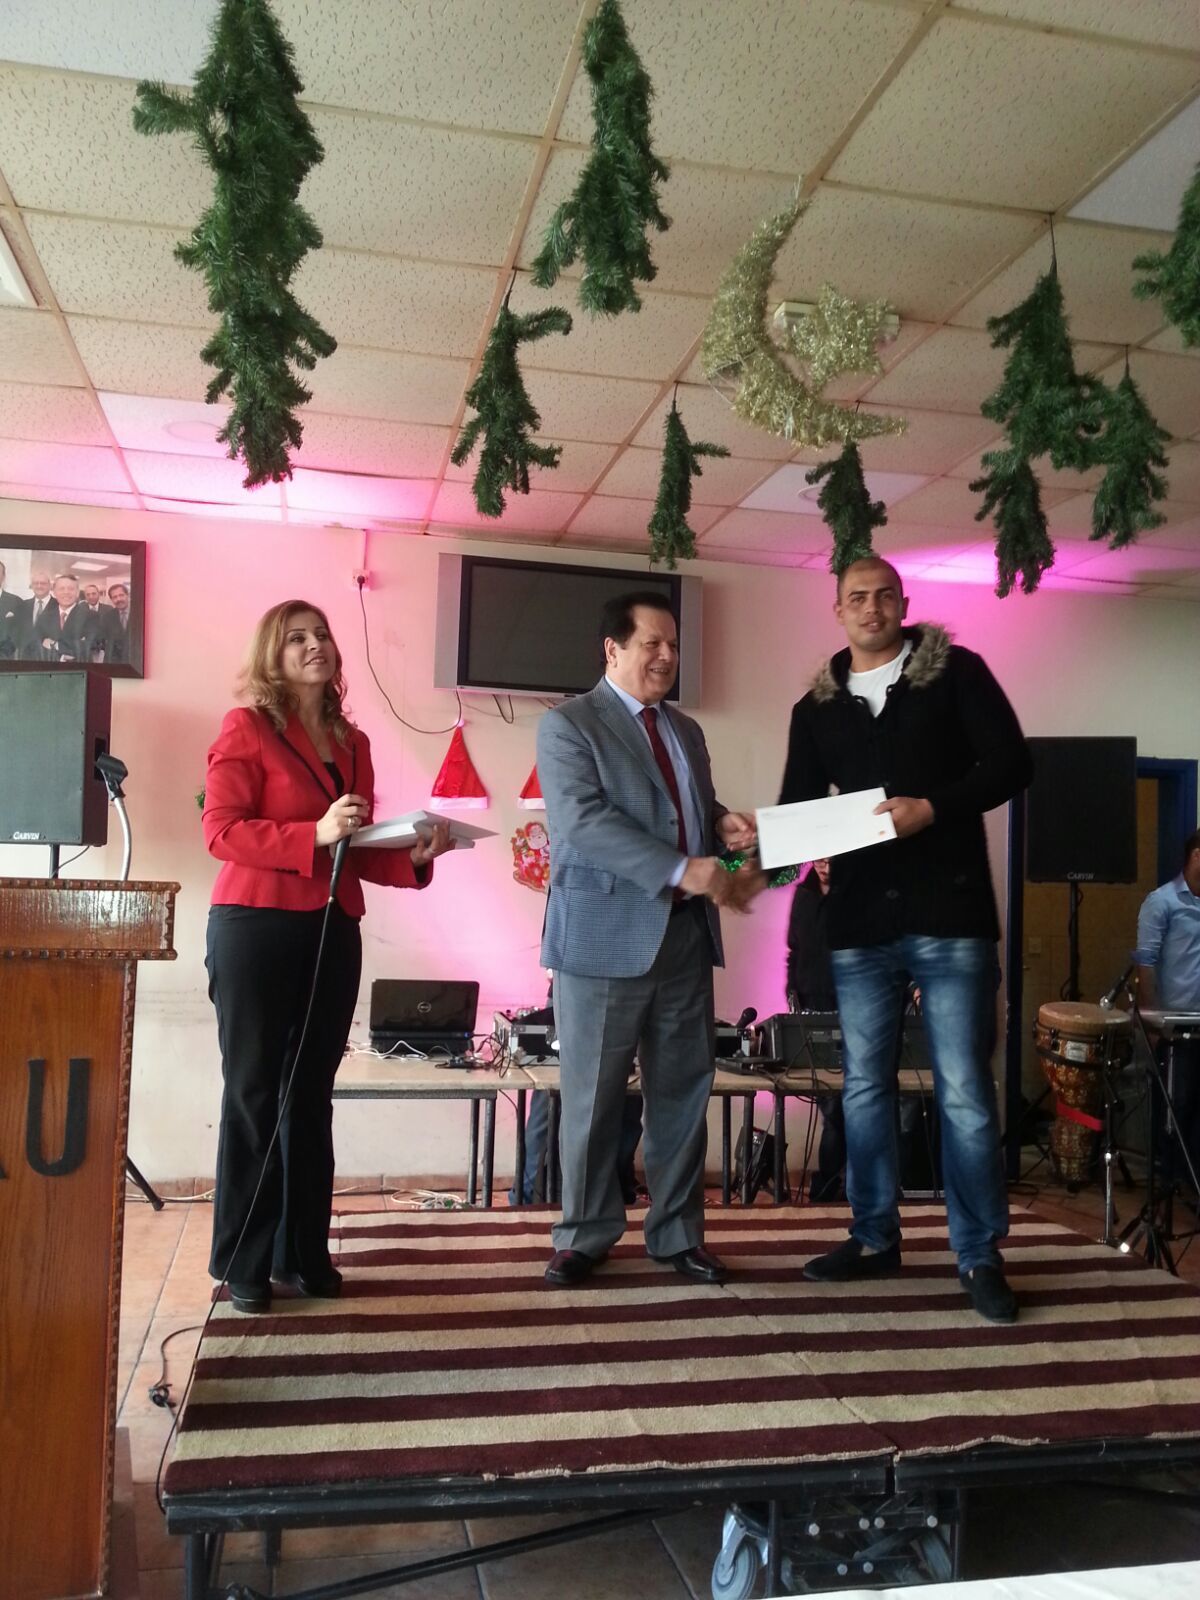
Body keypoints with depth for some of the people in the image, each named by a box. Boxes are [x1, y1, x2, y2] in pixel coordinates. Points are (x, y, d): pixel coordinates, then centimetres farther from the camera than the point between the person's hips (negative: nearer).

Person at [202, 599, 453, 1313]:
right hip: (256, 927, -5)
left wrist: (417, 855, -3)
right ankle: (243, 1261, 11)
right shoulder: (247, 728, -3)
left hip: (333, 932, 6)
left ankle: (303, 1251, 20)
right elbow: (221, 830, -12)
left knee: (311, 1093, 10)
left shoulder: (353, 742, 14)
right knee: (254, 1092, 1)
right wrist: (314, 833, -22)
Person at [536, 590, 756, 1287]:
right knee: (594, 1097, 5)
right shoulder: (568, 724, -5)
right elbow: (584, 820, -18)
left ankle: (678, 1233, 24)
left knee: (683, 1093, 11)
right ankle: (586, 1234, 21)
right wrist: (683, 869, -24)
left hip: (686, 935, 6)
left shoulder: (687, 730, 18)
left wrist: (724, 823, 1)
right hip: (607, 937, -6)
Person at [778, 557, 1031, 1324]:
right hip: (860, 921, 4)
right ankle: (875, 1238, 25)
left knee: (964, 1091, 0)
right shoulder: (817, 707, 12)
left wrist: (933, 808, -18)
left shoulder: (956, 671, 2)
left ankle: (980, 1255, 12)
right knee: (865, 1086, 11)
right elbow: (798, 808, 10)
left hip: (950, 914, -4)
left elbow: (1012, 764, -5)